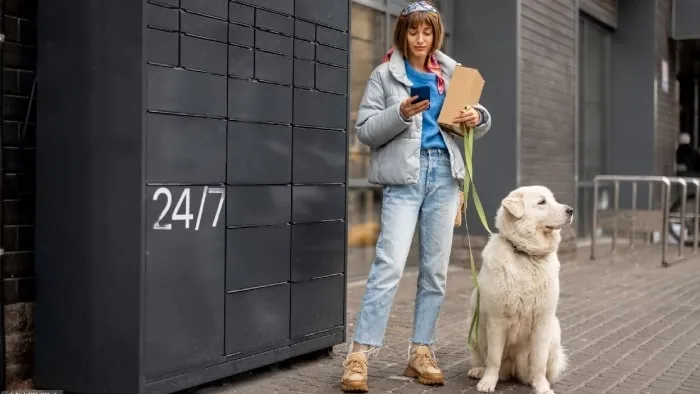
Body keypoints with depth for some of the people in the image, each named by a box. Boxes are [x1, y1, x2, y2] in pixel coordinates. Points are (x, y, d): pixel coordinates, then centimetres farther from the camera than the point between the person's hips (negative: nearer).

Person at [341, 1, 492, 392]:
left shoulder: (452, 73, 14)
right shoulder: (385, 75, 4)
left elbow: (480, 123, 18)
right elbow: (366, 130, -2)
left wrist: (478, 117, -5)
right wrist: (400, 115, -19)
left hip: (444, 172, 4)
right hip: (404, 175, -4)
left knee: (436, 268, 4)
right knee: (390, 264, -14)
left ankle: (422, 352, 13)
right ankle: (359, 355, -11)